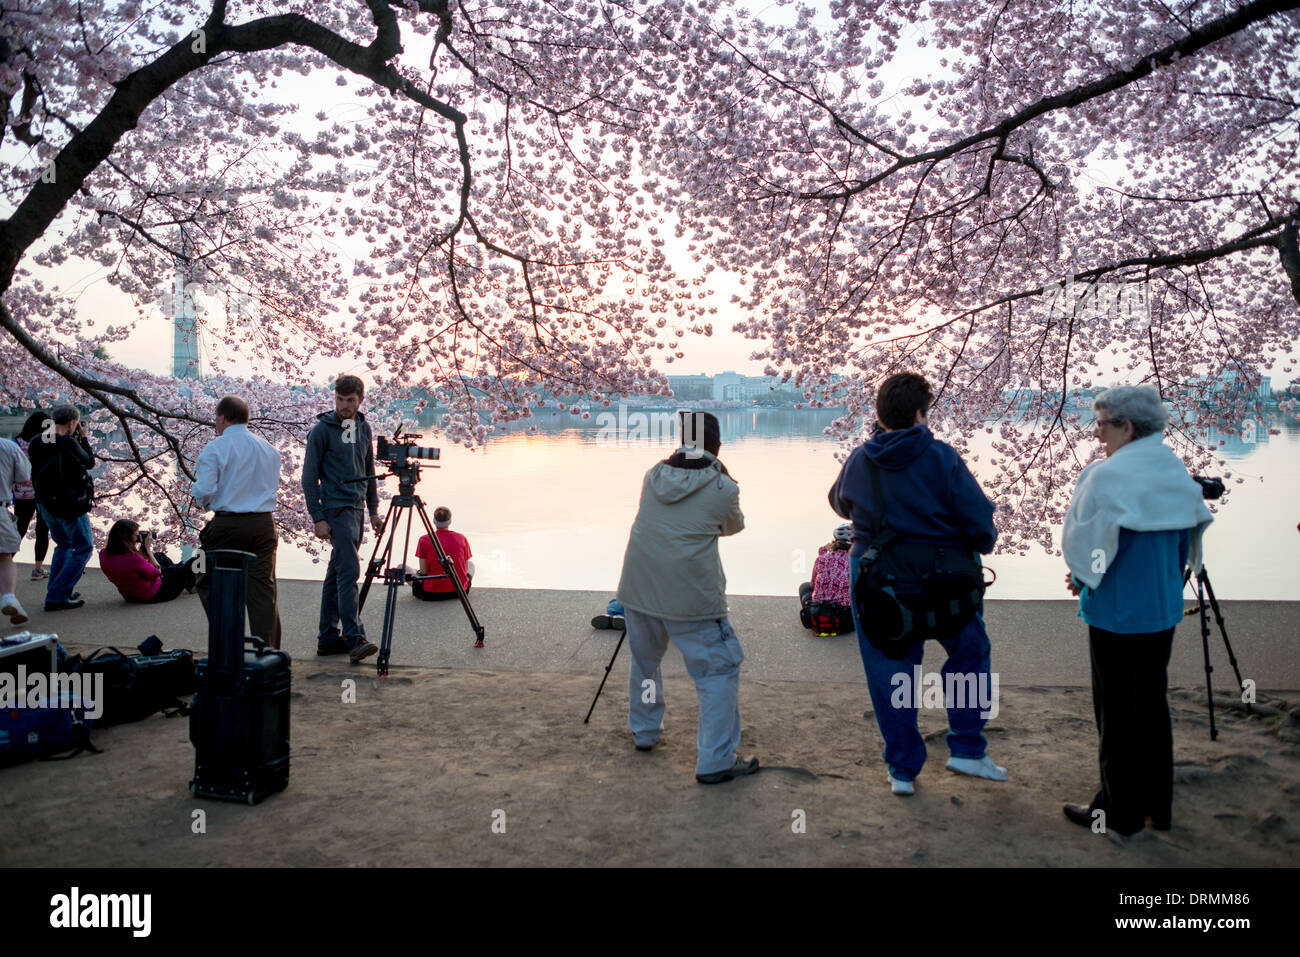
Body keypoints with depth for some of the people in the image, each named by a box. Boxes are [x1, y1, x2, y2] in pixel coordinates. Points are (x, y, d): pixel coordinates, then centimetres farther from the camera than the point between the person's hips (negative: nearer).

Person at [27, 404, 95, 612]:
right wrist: (83, 438, 5)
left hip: (45, 503, 8)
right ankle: (57, 596, -5)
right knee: (83, 548, 1)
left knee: (63, 545, 25)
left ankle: (56, 591, 26)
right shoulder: (68, 443, -19)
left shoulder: (37, 443, 3)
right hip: (69, 504, -8)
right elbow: (90, 462, -4)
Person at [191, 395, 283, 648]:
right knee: (263, 588, 5)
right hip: (264, 524, 4)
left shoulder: (215, 449, -6)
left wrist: (198, 497, 9)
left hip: (227, 525, -4)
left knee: (209, 583, 13)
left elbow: (204, 491, -12)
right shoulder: (269, 449, 10)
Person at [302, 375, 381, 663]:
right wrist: (317, 518, -12)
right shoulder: (322, 430, -7)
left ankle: (328, 638, 16)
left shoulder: (363, 427, 12)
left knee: (336, 572, 11)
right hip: (336, 509, -7)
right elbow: (309, 476, -7)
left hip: (357, 507, 7)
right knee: (349, 570, -15)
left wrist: (373, 510, 17)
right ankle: (354, 638, -15)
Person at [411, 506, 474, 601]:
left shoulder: (424, 540, -7)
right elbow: (465, 569, 5)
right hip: (460, 591, 3)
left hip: (431, 594, -3)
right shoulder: (462, 538, -1)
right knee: (471, 564, 33)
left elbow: (423, 571, -6)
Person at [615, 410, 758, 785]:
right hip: (691, 596, -5)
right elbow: (733, 526, 14)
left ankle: (643, 732, 39)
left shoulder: (654, 476, 7)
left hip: (638, 588, 6)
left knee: (644, 661, 25)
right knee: (719, 669, 3)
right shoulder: (723, 487, -5)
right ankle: (716, 761, 1)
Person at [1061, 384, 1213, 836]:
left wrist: (1082, 580, 4)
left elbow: (1082, 542, -15)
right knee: (1152, 704, 17)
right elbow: (1186, 541, 12)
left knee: (1118, 713, 4)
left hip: (1117, 615, -7)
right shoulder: (1177, 473, 4)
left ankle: (1120, 811, 15)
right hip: (1164, 611, 7)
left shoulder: (1109, 477, -19)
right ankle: (1157, 805, 28)